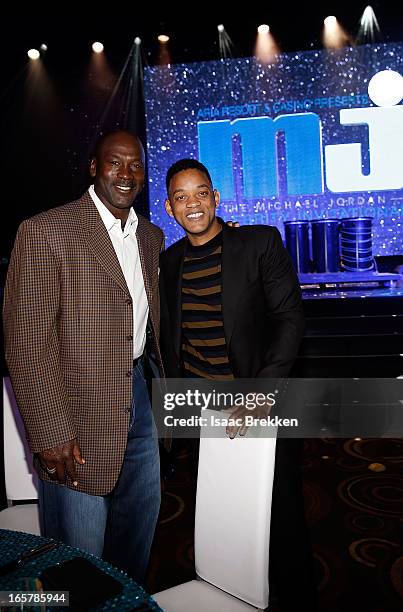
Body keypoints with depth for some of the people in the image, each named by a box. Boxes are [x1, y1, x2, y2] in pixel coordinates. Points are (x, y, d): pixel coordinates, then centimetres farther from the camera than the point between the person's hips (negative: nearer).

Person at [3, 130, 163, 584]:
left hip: (137, 395, 7)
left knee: (141, 514, 23)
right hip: (77, 411, -6)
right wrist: (50, 432, -17)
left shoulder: (151, 236, 8)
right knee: (79, 548, 8)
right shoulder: (46, 231, -13)